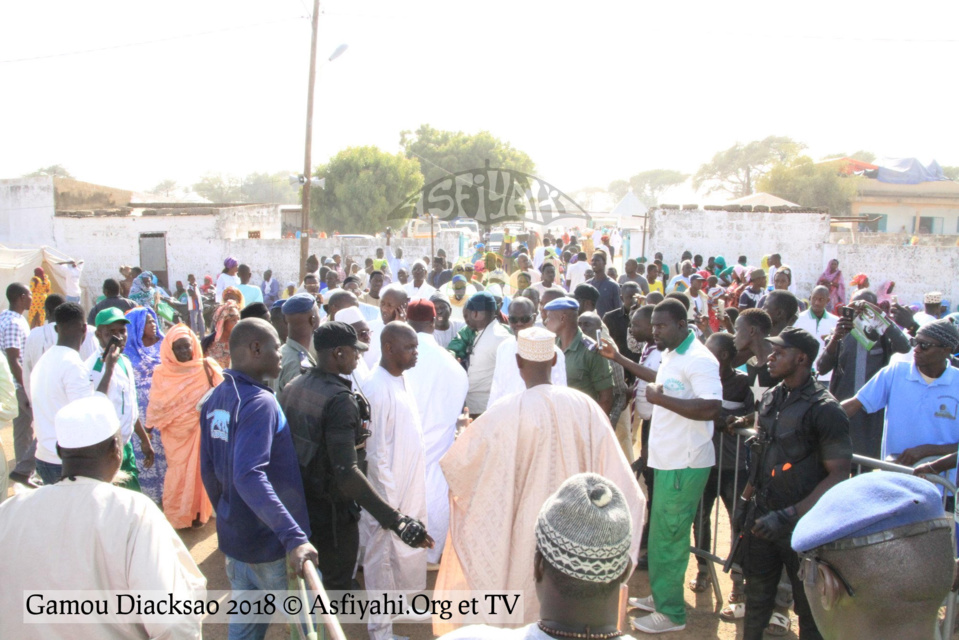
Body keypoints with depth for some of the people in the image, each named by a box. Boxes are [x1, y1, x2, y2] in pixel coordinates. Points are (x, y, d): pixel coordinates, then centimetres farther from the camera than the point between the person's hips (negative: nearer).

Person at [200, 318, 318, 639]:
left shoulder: (215, 400, 3)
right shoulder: (259, 403, -24)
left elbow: (208, 470, 10)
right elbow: (250, 477, -35)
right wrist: (293, 536, -40)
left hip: (232, 536, 8)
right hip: (269, 542, -8)